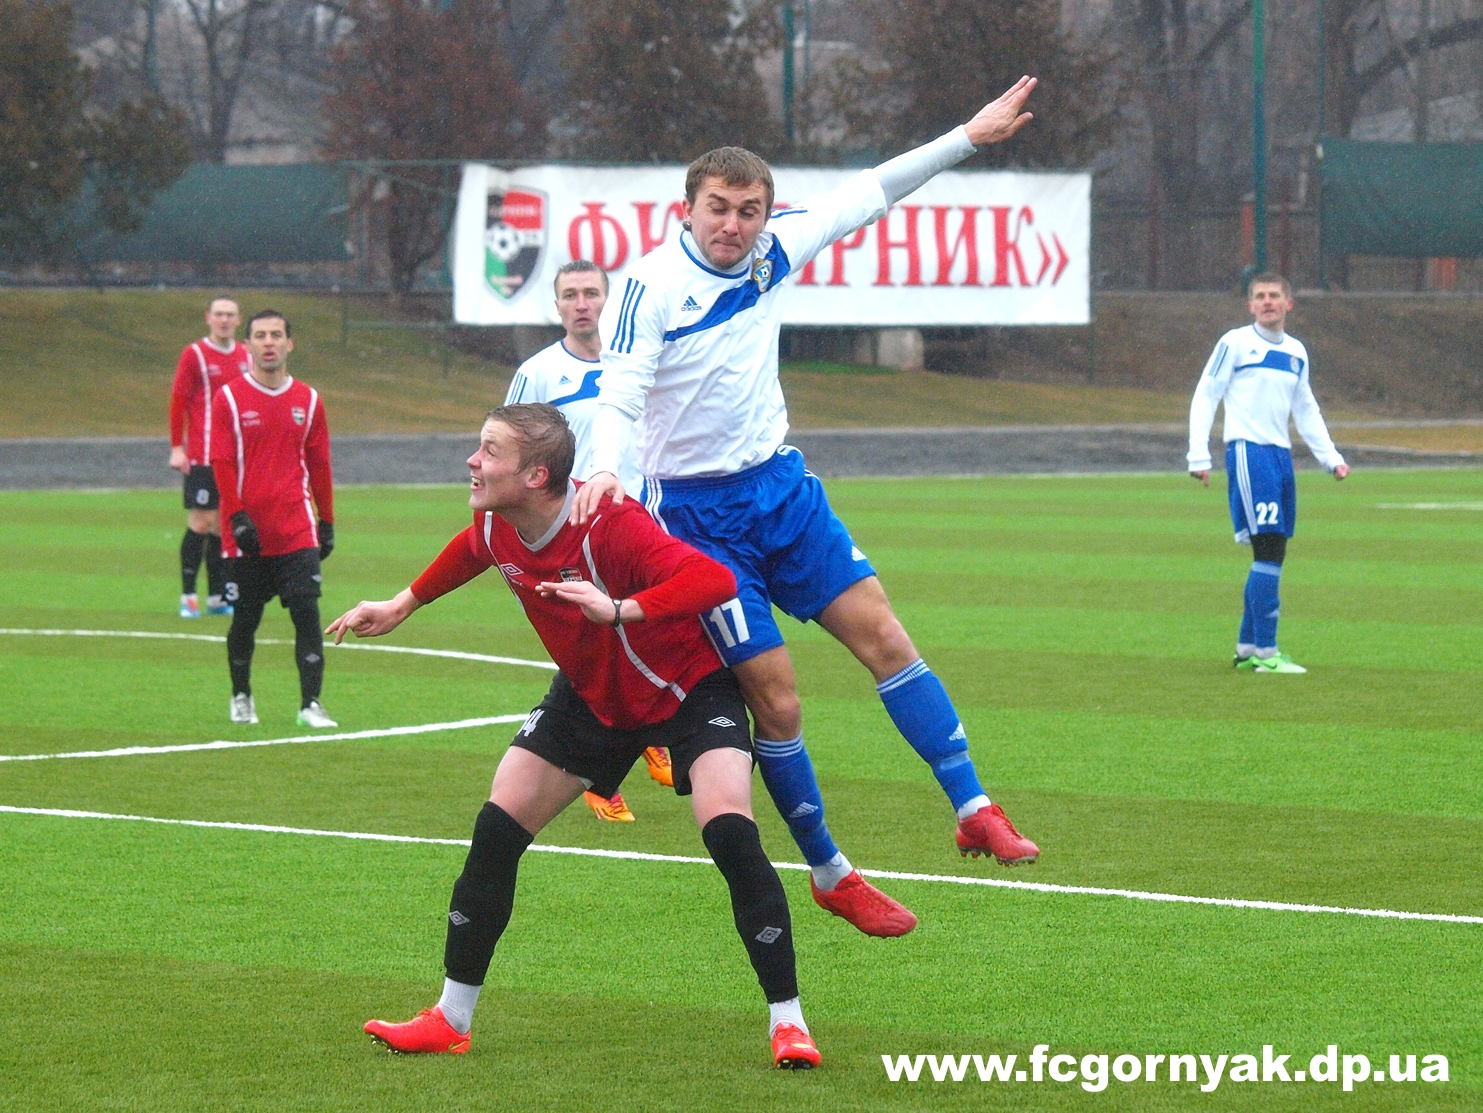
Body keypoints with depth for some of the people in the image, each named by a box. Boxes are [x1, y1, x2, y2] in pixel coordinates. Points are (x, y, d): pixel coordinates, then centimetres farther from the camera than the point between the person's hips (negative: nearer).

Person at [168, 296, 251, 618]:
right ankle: (188, 597, -2)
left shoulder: (245, 357, 12)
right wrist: (176, 448, -10)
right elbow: (178, 401, -4)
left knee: (223, 525, 5)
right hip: (202, 457, -5)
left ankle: (217, 597, 9)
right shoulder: (194, 355, -3)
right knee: (200, 523, -8)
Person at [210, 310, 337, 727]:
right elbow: (221, 464, -5)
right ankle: (241, 697, 26)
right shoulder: (229, 399, -1)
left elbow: (319, 465, 14)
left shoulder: (308, 401, 9)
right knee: (245, 619, 5)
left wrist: (326, 522, 13)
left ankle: (310, 703, -10)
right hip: (248, 536, -2)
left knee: (307, 611, -10)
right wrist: (237, 517, -15)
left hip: (297, 534, 2)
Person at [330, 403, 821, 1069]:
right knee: (495, 833, -1)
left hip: (689, 688, -6)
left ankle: (787, 1023, -14)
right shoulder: (495, 531, -13)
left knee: (729, 833, -26)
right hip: (590, 696, 7)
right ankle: (450, 1020, 12)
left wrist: (620, 609, -56)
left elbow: (715, 580, -45)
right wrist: (403, 606, 24)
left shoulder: (609, 525, -35)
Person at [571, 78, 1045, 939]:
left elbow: (867, 195, 12)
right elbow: (619, 393, -23)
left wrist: (966, 139, 13)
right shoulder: (652, 285, -16)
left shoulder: (773, 252, 0)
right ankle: (831, 875, 9)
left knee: (882, 634, -1)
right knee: (775, 696, -5)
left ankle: (973, 808, 4)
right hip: (699, 512, -6)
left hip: (782, 485, 6)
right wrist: (608, 470, -42)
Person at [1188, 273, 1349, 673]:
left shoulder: (1296, 352, 18)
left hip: (1281, 456, 7)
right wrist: (1199, 456, -8)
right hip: (1247, 452, -7)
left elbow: (1306, 411, 27)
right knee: (1267, 550, -14)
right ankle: (1265, 652, -12)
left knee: (1274, 554, 6)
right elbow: (1204, 397, -1)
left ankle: (1247, 647, 16)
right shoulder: (1235, 343, -1)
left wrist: (1330, 458, 19)